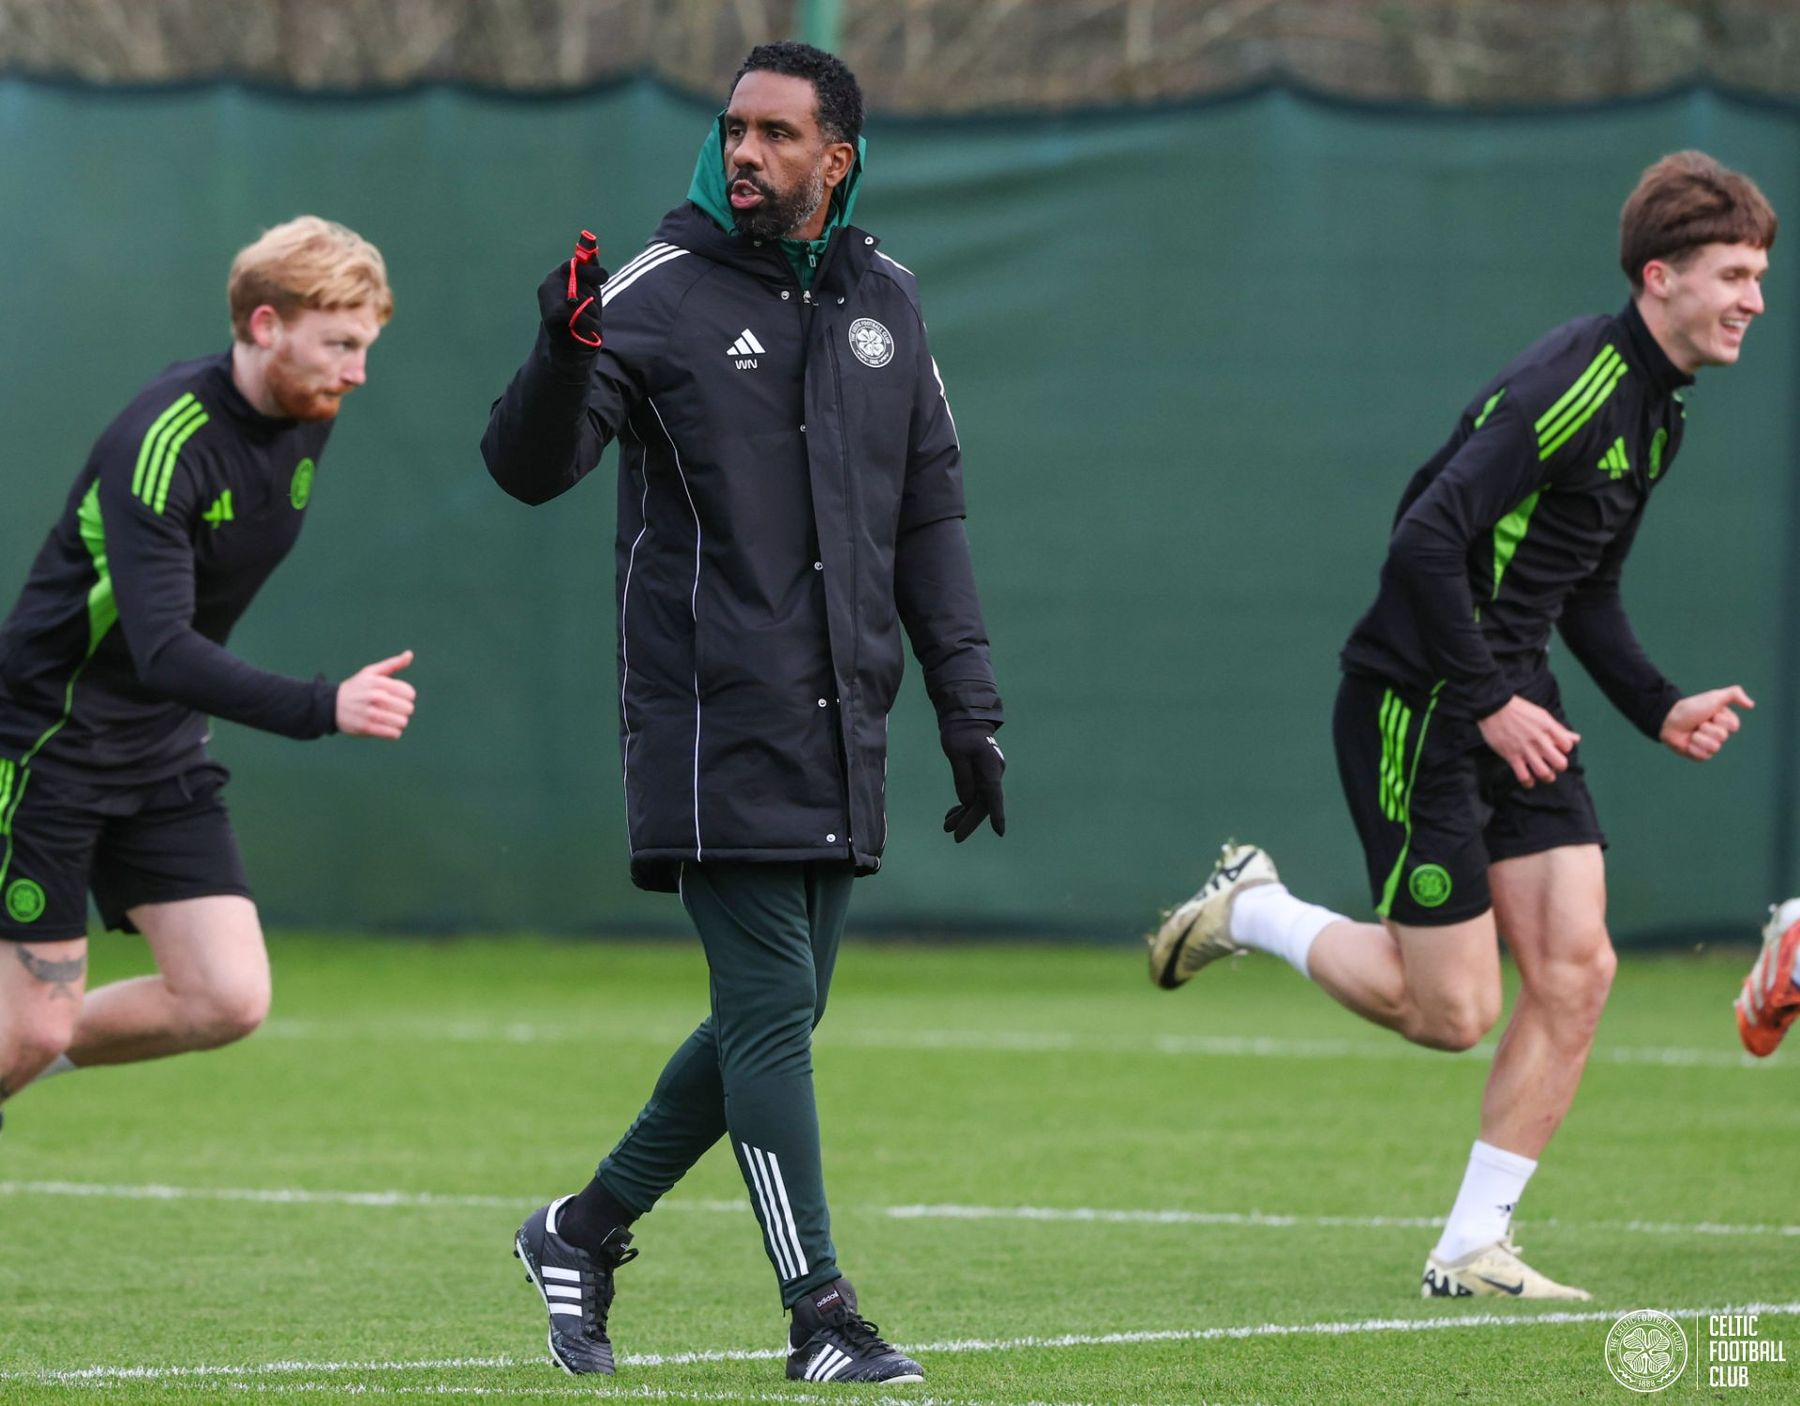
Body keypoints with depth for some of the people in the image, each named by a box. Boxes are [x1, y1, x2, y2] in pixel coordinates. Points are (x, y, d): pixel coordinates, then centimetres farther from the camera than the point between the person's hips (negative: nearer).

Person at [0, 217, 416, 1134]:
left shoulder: (305, 421, -1)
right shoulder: (162, 445, -26)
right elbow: (162, 651, -36)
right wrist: (324, 708, -45)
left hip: (164, 751, 7)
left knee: (228, 1000, -6)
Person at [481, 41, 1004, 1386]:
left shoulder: (886, 302, 11)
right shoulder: (660, 294, -5)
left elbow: (930, 512, 17)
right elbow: (528, 467, -12)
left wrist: (969, 708, 13)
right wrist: (563, 358, -33)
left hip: (840, 734, 6)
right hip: (714, 727, -6)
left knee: (775, 1019, 10)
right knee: (771, 1010, -8)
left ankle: (587, 1228, 27)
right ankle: (822, 1317, -5)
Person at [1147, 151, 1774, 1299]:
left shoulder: (1657, 409, 11)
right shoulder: (1573, 385, -20)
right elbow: (1427, 540, -26)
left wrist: (1661, 707, 7)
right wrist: (1489, 702, -22)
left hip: (1513, 707, 9)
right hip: (1417, 707, -9)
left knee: (1577, 969, -1)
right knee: (1452, 1013, -5)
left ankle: (1474, 1250, 6)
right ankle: (1250, 910, 19)